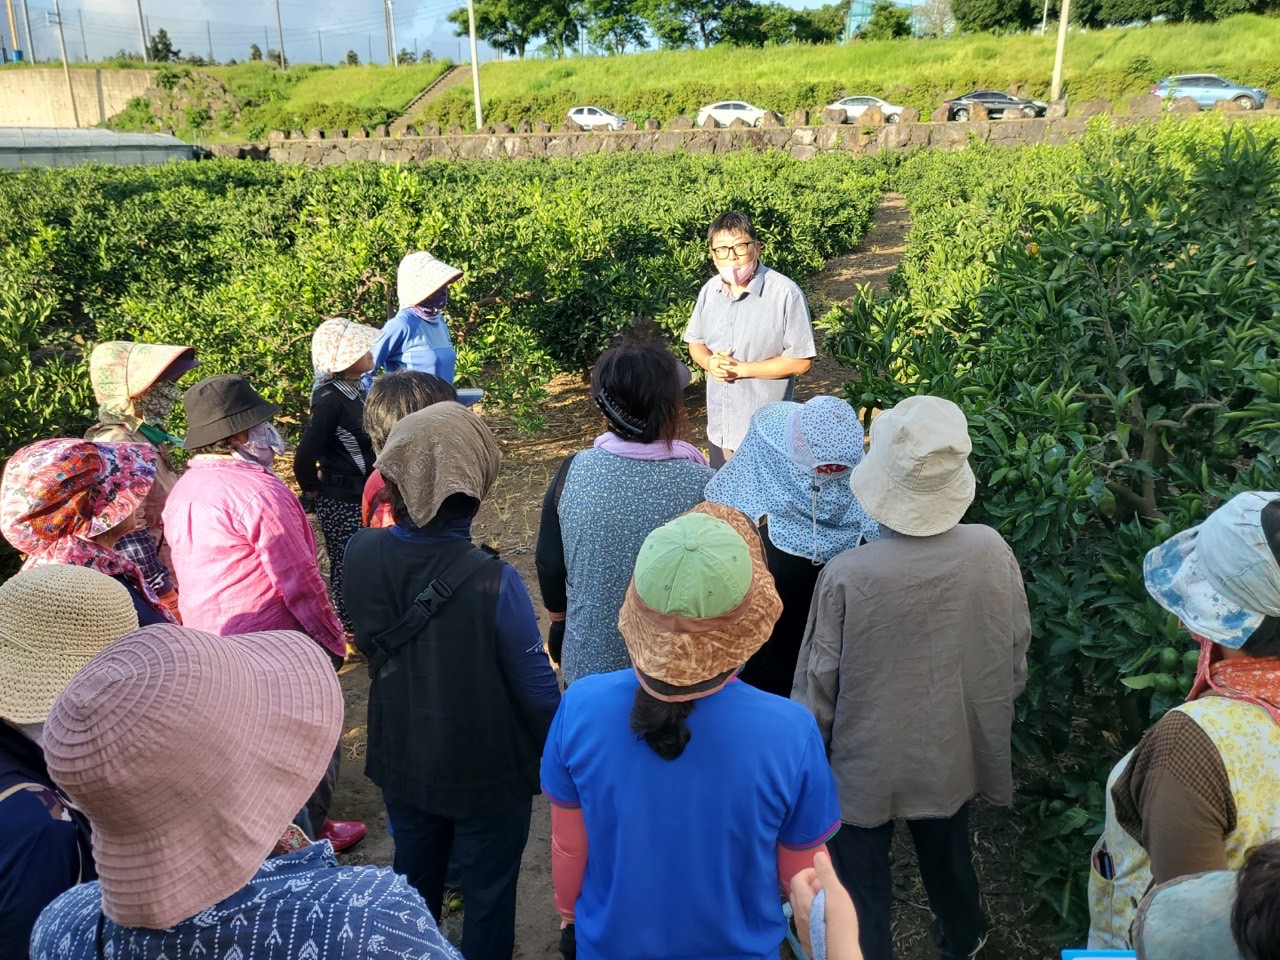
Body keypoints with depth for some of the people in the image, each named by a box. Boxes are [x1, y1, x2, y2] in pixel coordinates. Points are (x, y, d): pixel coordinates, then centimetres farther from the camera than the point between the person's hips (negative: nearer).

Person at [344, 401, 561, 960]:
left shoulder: (360, 555, -20)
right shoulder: (492, 582, -35)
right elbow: (537, 691, -22)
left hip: (401, 760, 5)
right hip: (487, 771, -4)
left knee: (414, 881, 29)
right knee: (488, 895, 21)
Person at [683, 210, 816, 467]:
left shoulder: (785, 294, -18)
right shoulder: (710, 291, 1)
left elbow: (801, 361, -16)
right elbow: (695, 342, 12)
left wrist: (742, 368, -20)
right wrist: (710, 362, -12)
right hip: (719, 426, 6)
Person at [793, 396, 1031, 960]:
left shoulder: (846, 578, -33)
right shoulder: (993, 553, -20)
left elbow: (818, 688, -19)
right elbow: (1016, 657, -4)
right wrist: (990, 713, 16)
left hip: (868, 766, -5)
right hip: (954, 754, 5)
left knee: (862, 890, 17)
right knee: (948, 851, 32)